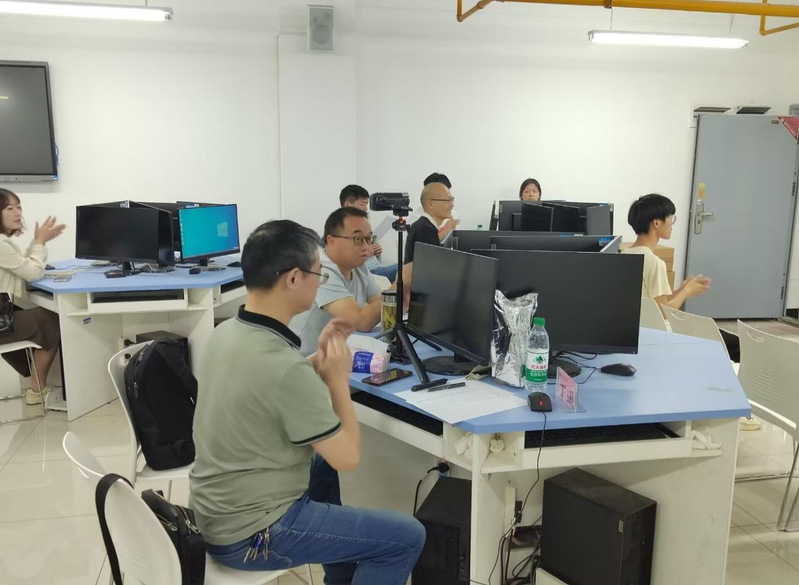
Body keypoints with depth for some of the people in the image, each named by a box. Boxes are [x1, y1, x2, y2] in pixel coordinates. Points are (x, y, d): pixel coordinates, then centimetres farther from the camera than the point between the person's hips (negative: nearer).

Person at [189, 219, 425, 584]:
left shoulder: (227, 332, -1)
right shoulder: (285, 366, -29)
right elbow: (348, 457, -19)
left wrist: (320, 358, 7)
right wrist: (338, 379, -8)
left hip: (213, 511, 9)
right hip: (248, 534, -9)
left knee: (323, 463, 32)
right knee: (407, 538, -3)